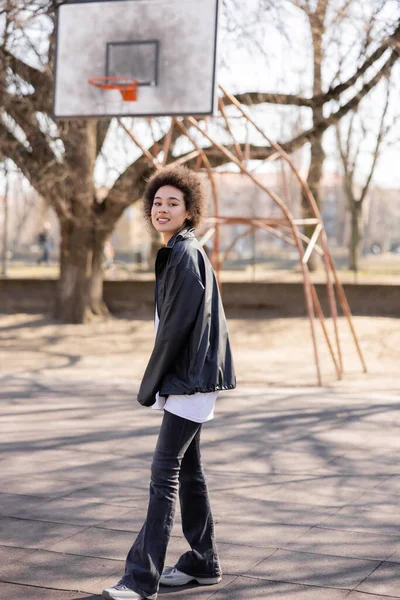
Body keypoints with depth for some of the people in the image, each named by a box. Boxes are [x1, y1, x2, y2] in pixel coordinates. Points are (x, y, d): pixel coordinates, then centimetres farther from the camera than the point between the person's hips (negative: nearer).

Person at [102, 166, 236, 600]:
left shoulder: (186, 255, -14)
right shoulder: (176, 253, 16)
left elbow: (177, 325, -18)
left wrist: (151, 385, -11)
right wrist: (158, 383, 14)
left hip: (189, 379, -10)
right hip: (186, 380, 10)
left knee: (165, 471, -10)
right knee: (187, 469, 14)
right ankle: (203, 563, 25)